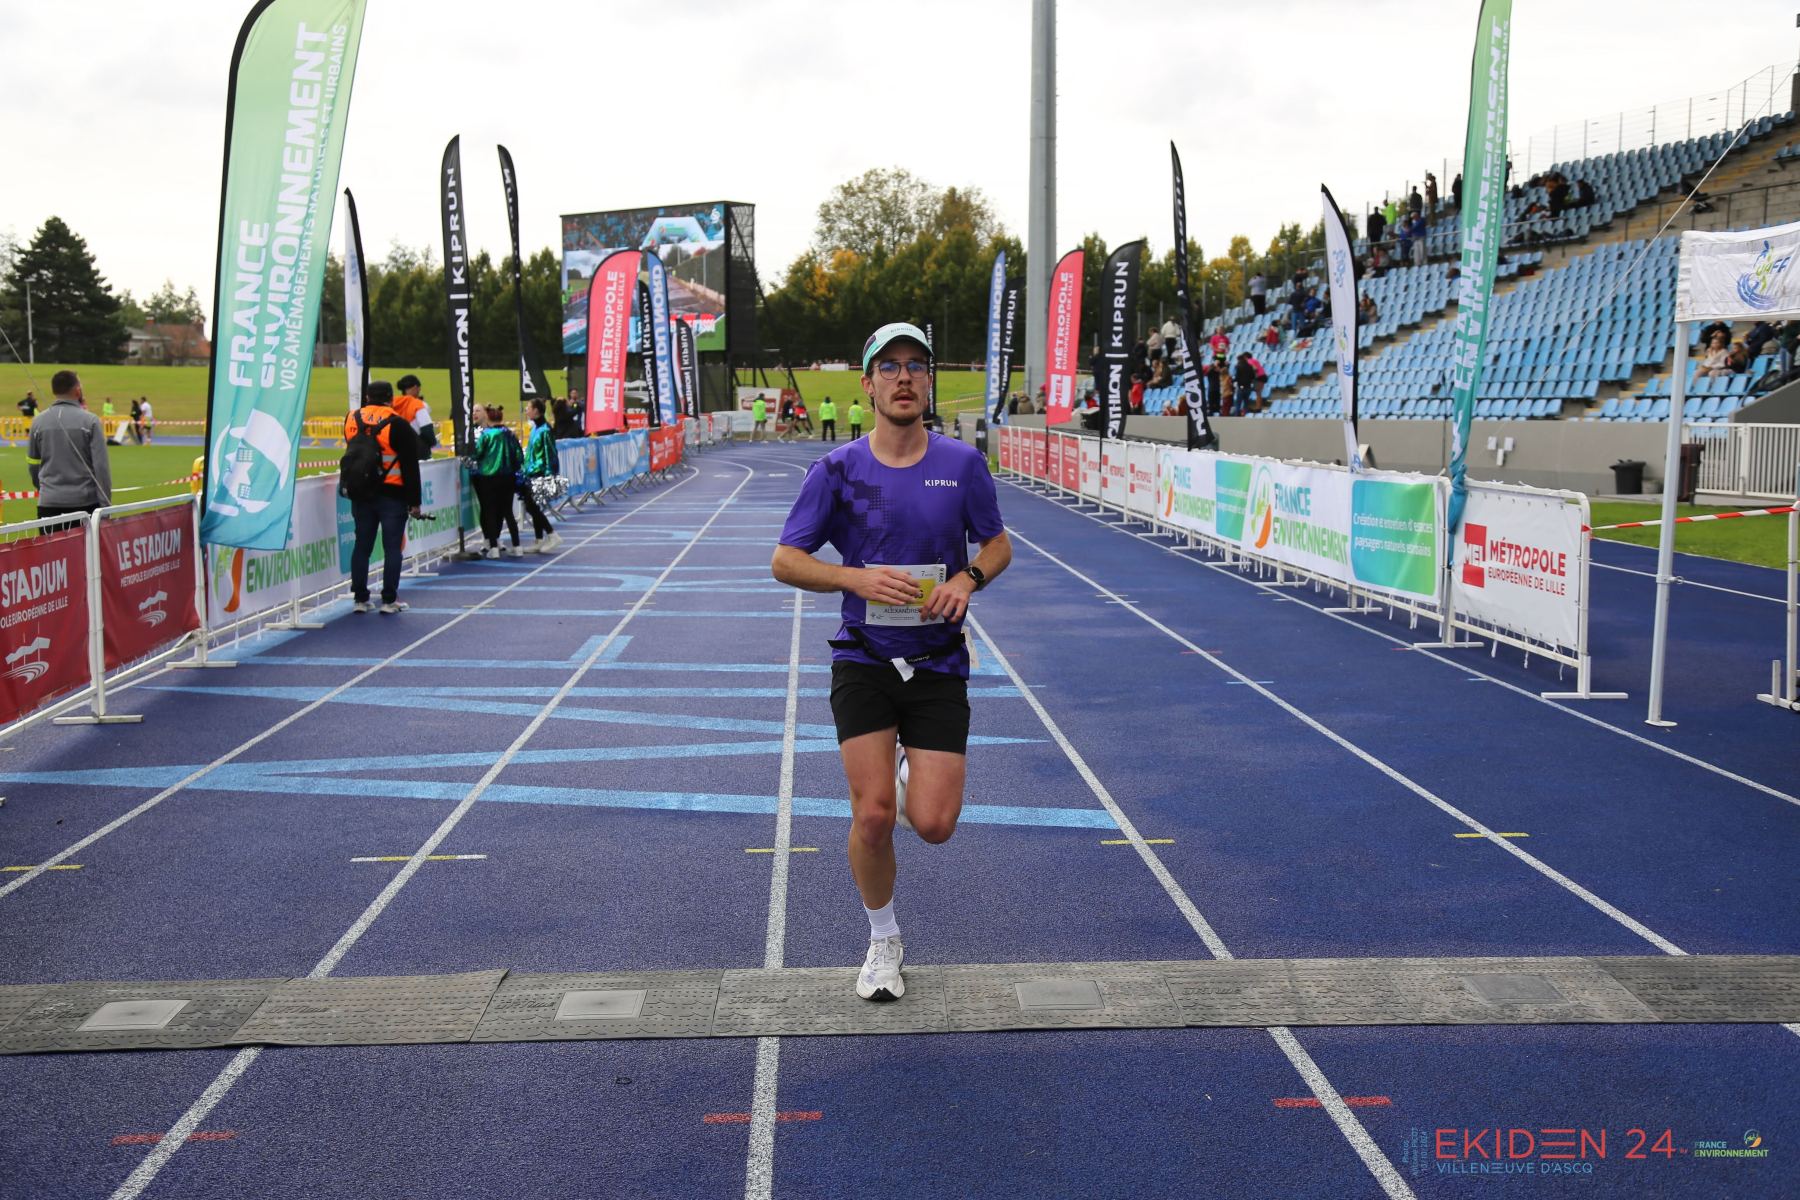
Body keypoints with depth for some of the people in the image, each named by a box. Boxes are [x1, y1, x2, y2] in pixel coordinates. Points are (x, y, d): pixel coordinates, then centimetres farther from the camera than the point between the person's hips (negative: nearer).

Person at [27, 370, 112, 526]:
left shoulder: (38, 422, 4)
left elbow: (32, 464, 14)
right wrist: (105, 503, -4)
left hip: (48, 503, 2)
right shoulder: (90, 421, -5)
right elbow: (101, 465, -8)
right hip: (85, 502, -2)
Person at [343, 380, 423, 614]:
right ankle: (389, 600, 0)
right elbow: (411, 466, -9)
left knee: (362, 545, 11)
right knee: (392, 547, 1)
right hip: (392, 496, -5)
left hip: (360, 495, 5)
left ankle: (359, 598, 14)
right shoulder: (397, 424, -10)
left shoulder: (352, 420, 5)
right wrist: (414, 501, -4)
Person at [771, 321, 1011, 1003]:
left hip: (939, 664, 1)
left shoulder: (962, 464, 1)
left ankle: (914, 775, 32)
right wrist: (860, 577, -17)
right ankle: (883, 941, 18)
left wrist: (969, 577, -10)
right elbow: (785, 561, 0)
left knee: (933, 824, -8)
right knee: (873, 815, -9)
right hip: (863, 660, -1)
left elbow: (998, 544, 13)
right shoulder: (836, 471, -3)